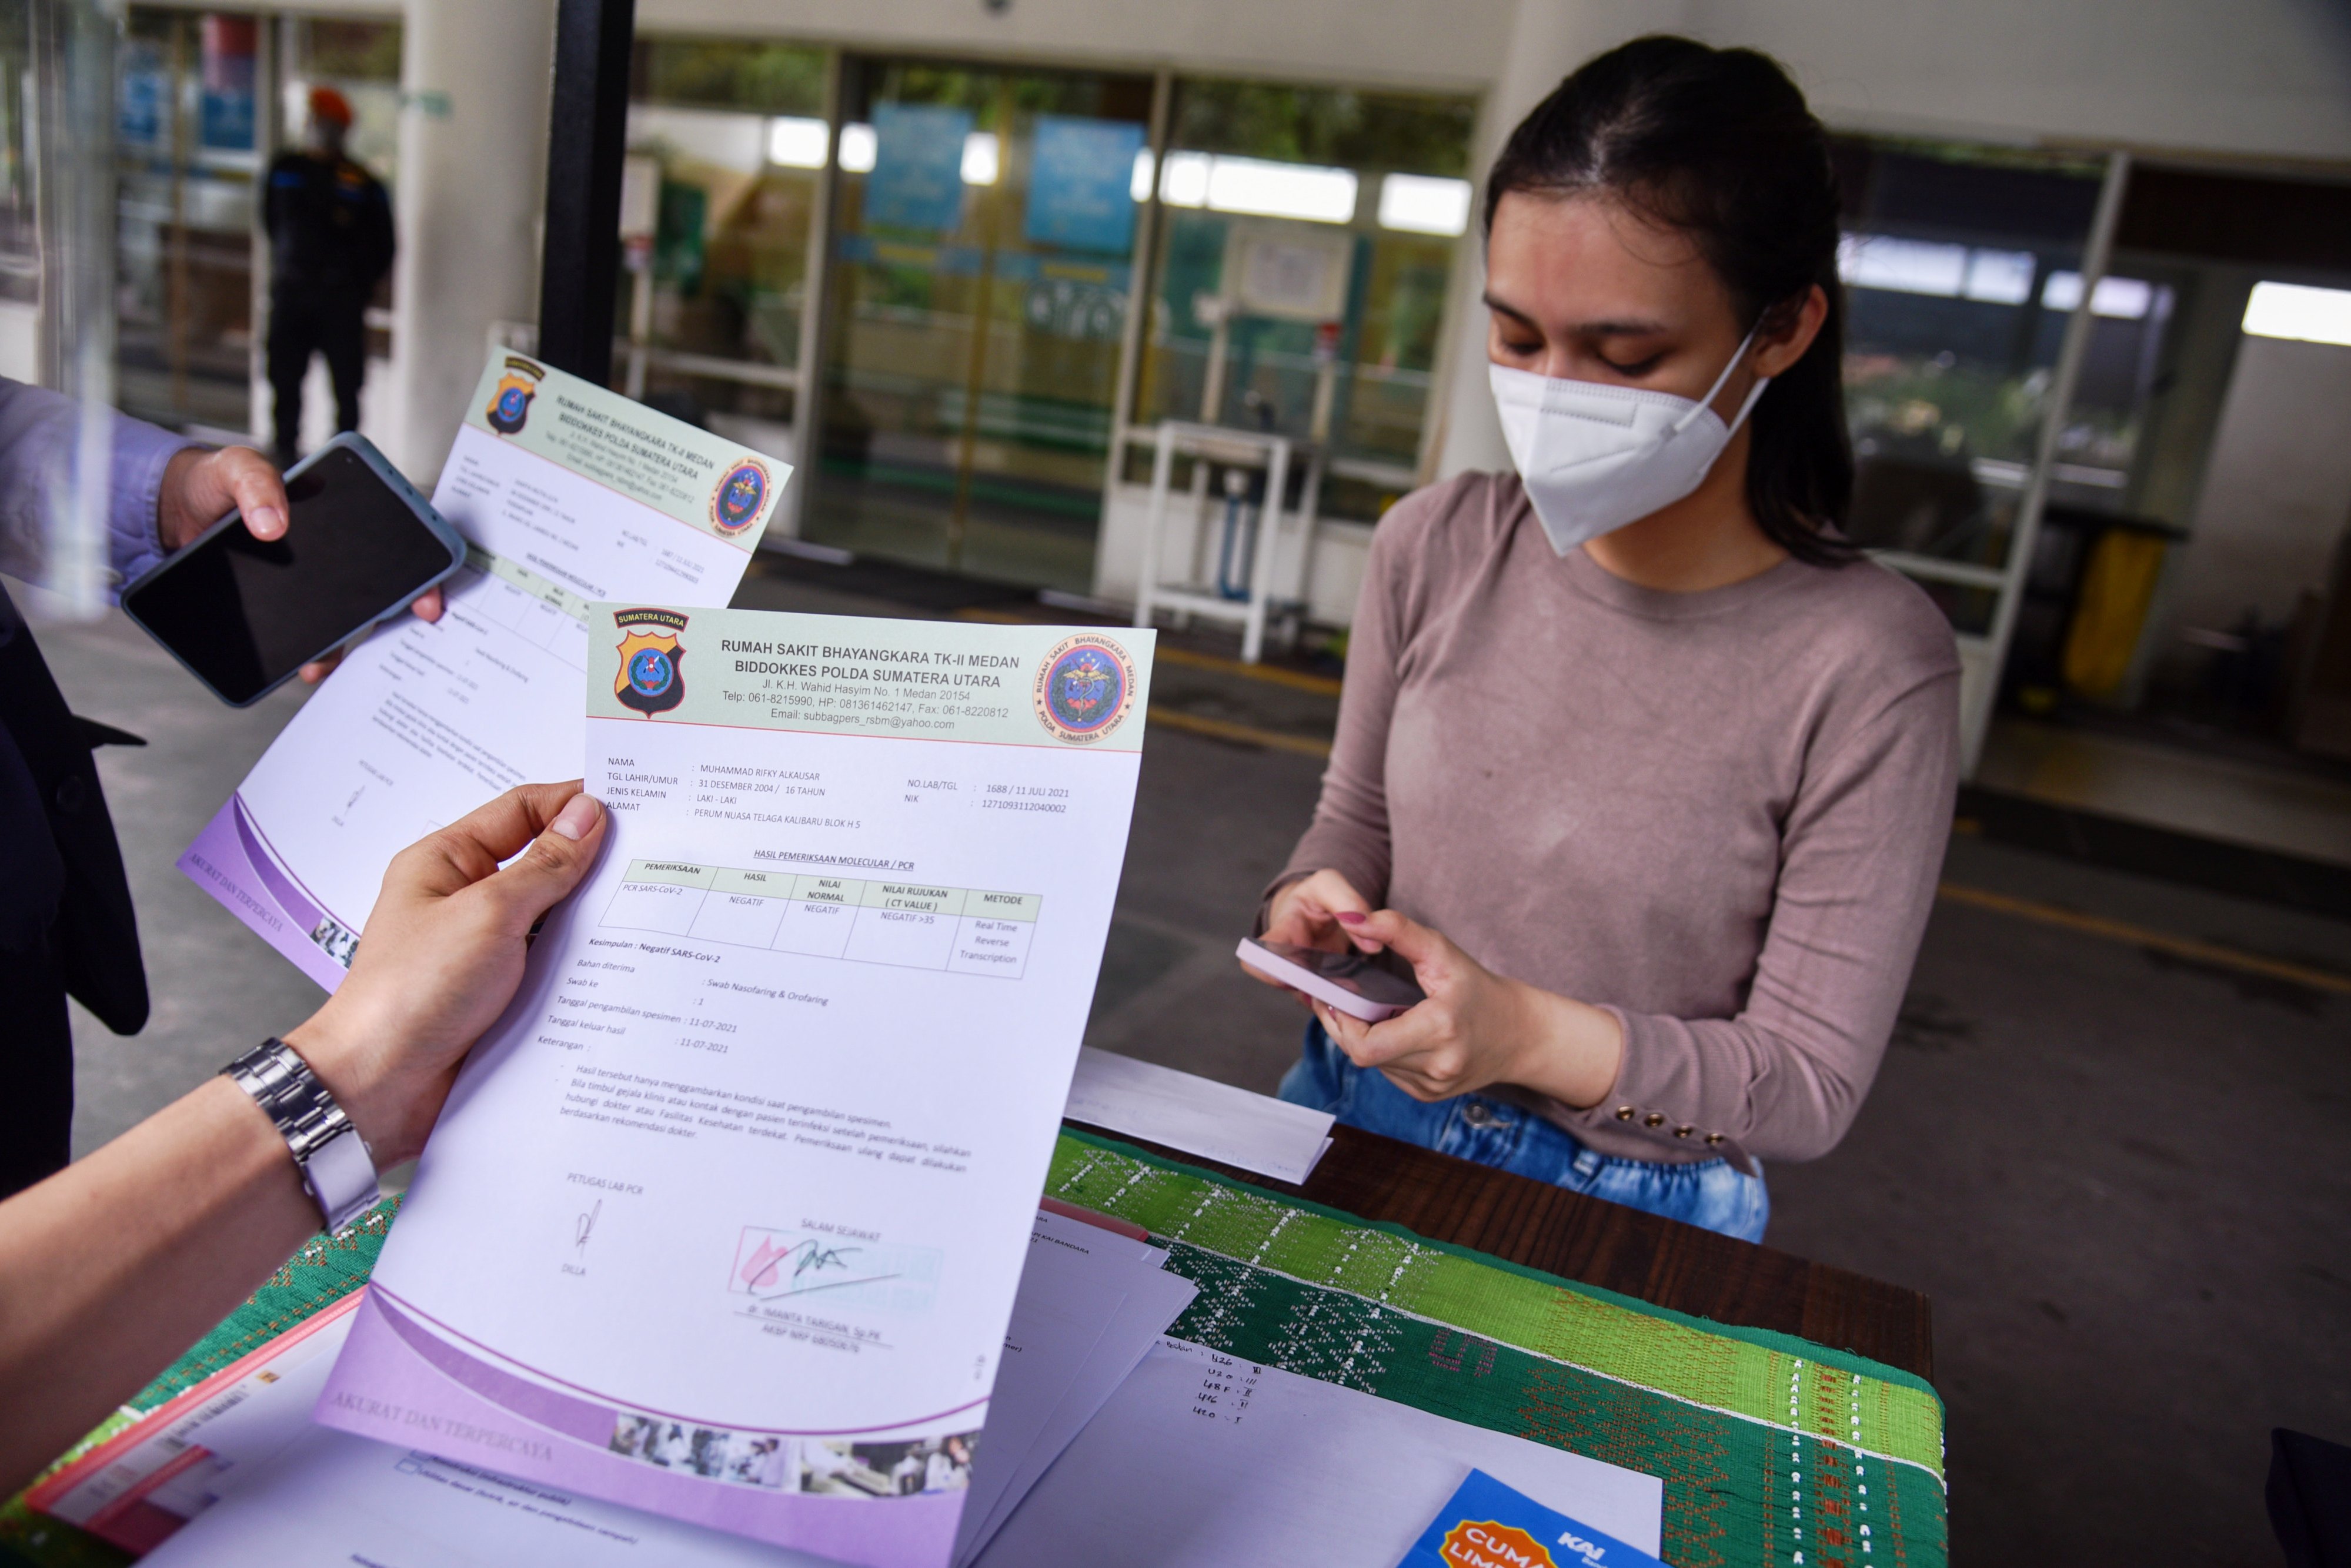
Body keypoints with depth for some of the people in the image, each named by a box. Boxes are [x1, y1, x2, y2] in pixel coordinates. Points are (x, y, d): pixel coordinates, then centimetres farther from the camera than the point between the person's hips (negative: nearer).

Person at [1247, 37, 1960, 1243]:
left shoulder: (1867, 664, -17)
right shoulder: (1434, 548, -4)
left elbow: (1813, 1083, -12)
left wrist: (1527, 1034, -25)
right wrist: (1311, 900, -12)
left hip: (1626, 1210, -3)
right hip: (1354, 1122, 4)